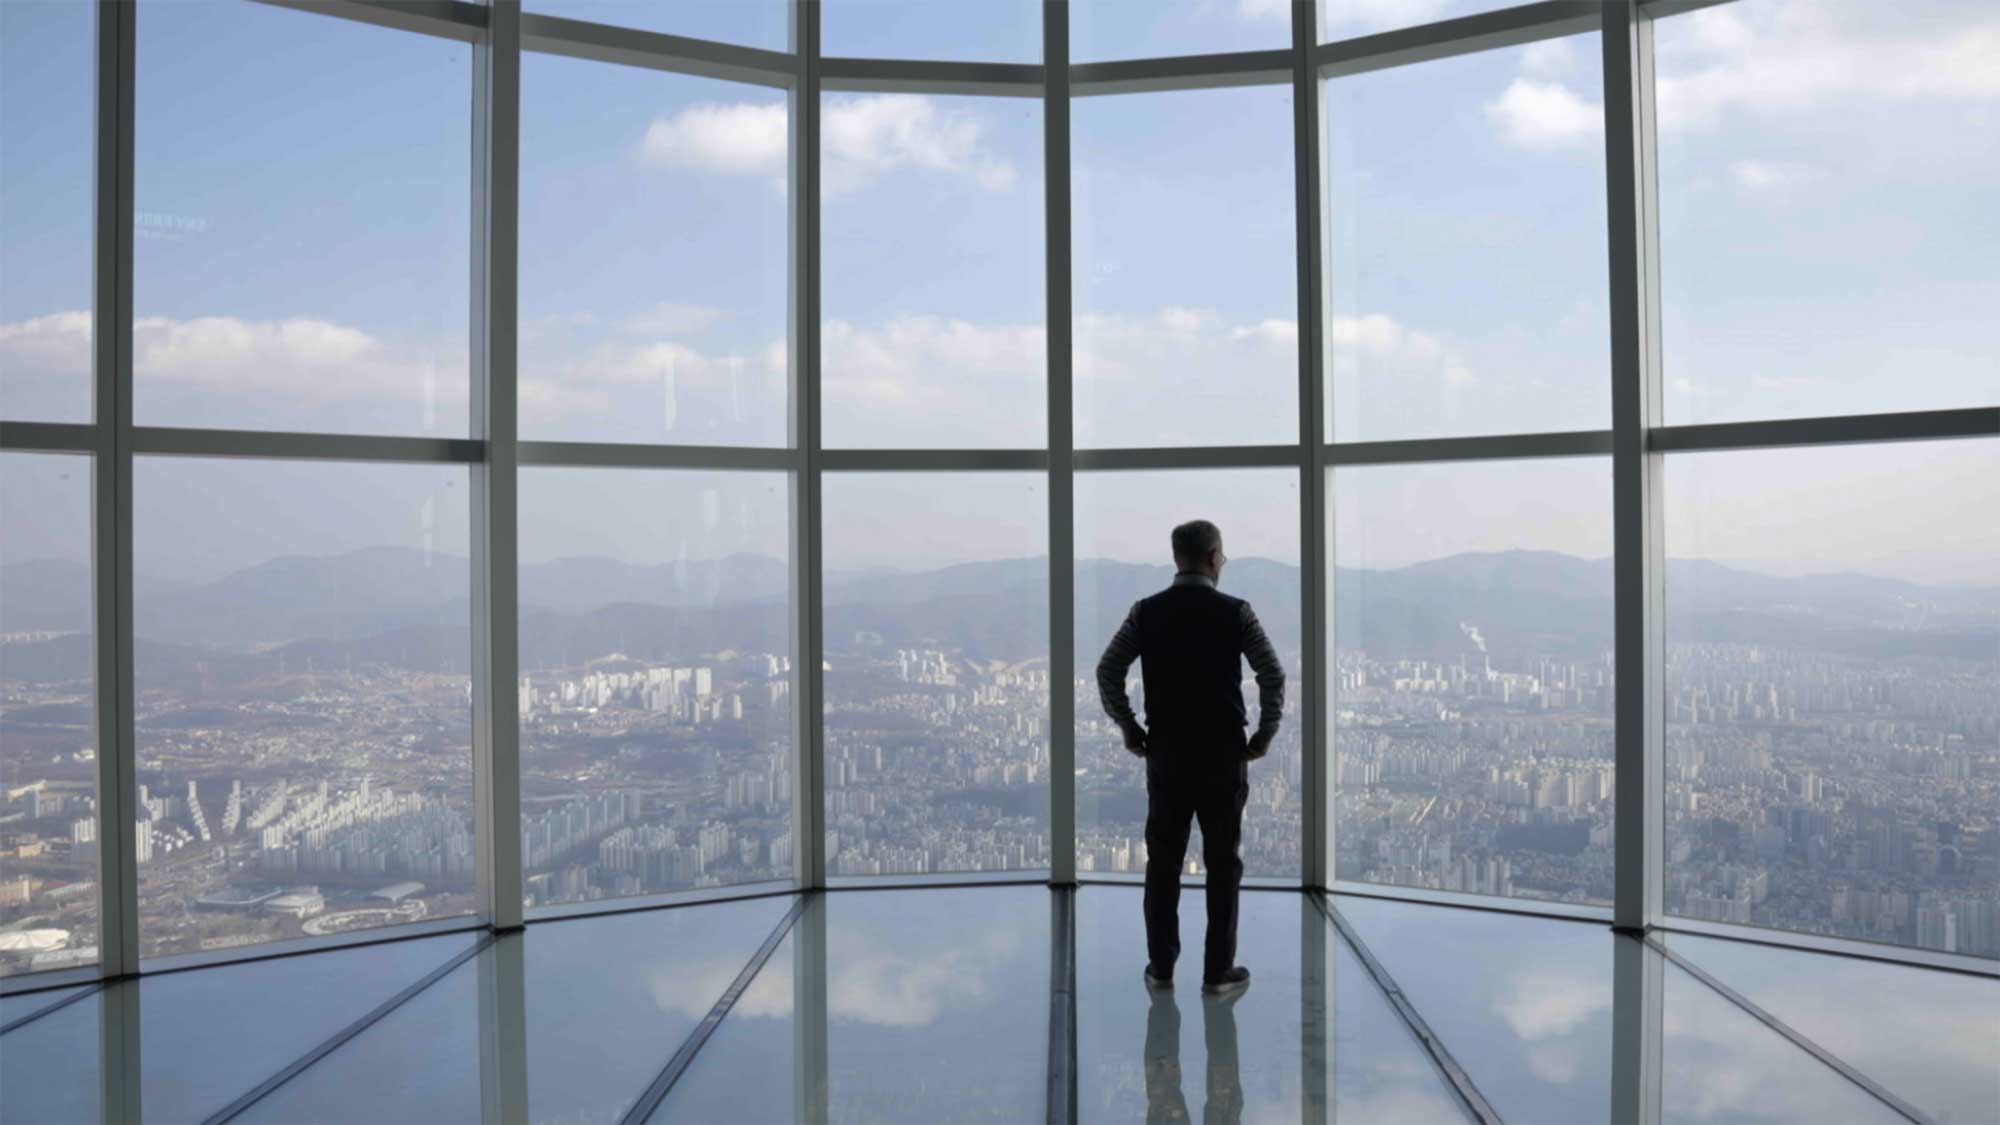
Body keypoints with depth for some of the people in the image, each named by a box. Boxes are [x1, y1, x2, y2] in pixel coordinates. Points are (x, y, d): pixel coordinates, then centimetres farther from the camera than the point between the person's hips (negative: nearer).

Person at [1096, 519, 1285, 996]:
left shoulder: (1146, 611, -1)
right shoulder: (1235, 611, -6)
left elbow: (1107, 671, -3)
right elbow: (1273, 676, -9)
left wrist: (1129, 728, 7)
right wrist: (1265, 733, 3)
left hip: (1165, 751, 2)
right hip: (1223, 752, -2)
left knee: (1163, 861, 10)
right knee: (1222, 862, 8)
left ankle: (1161, 967, 17)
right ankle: (1218, 971, 14)